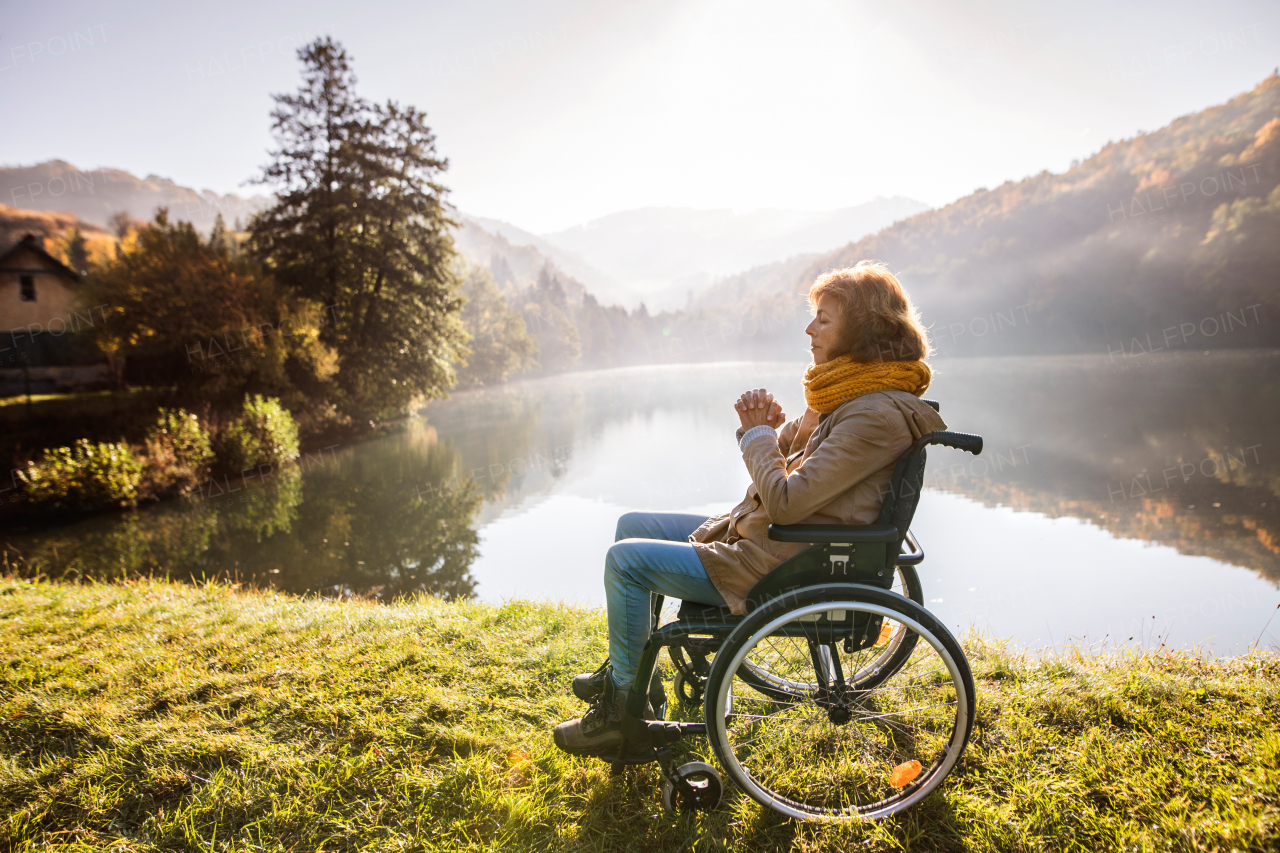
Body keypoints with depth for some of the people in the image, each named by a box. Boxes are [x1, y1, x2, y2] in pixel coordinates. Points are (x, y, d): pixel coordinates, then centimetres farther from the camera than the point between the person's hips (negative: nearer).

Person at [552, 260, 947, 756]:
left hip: (778, 569, -10)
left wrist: (757, 433, -12)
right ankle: (624, 669, 30)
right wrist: (764, 423, -8)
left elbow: (785, 500, -28)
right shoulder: (845, 394, 8)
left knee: (626, 559, -12)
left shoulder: (877, 416, -23)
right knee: (631, 526, 15)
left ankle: (620, 714, 5)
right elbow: (786, 455, 14)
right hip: (755, 535, 11)